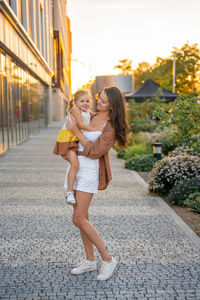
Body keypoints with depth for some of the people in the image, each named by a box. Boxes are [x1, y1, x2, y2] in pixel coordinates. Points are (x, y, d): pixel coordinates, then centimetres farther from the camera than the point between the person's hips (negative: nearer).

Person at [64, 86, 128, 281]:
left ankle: (108, 259, 2)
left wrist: (76, 131, -17)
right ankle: (90, 261, 21)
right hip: (75, 166, 8)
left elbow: (95, 152, -19)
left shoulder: (111, 128, -14)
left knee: (79, 220, -11)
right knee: (82, 217, 10)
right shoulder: (93, 116, 9)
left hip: (89, 170, -8)